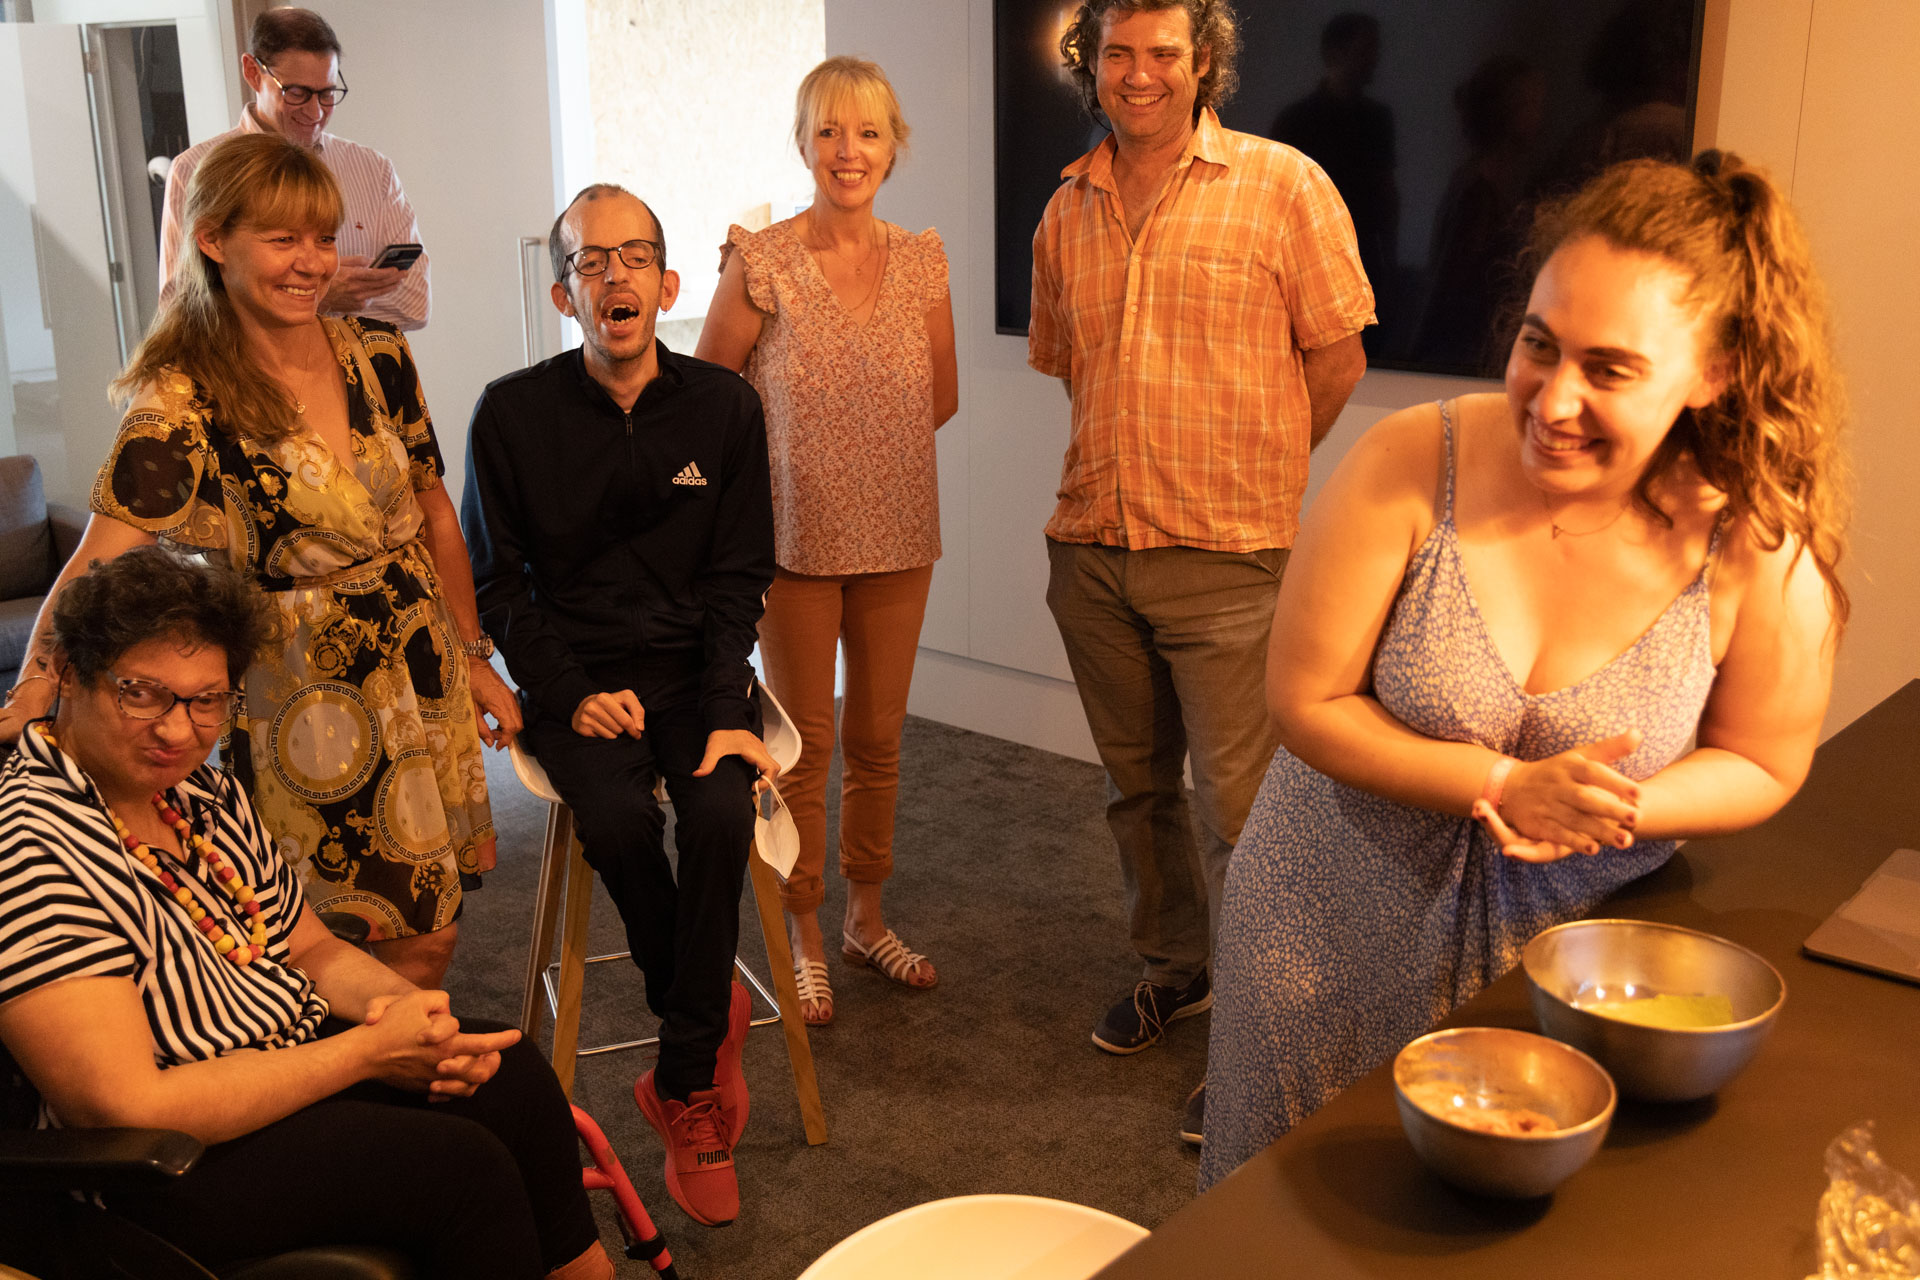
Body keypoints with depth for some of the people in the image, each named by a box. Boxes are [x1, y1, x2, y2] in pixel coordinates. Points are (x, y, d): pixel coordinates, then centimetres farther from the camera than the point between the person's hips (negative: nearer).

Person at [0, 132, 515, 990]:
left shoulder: (379, 355, 1)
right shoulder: (182, 404, -14)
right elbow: (98, 565, -23)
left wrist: (475, 656, 13)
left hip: (424, 671, 5)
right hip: (298, 694, -5)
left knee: (429, 932, 12)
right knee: (414, 940, 1)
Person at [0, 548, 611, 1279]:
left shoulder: (204, 794, 4)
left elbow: (314, 951, 12)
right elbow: (126, 1109, -26)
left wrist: (406, 1006, -11)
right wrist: (370, 1050, -23)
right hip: (163, 1180, -8)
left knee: (511, 1077, -6)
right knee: (466, 1165, -20)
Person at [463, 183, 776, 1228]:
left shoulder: (722, 406, 3)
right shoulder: (513, 414, 0)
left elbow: (738, 577, 2)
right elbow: (498, 584, 4)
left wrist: (725, 712, -12)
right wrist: (573, 698, -10)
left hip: (697, 669, 1)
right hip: (577, 678, -1)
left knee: (721, 813, -28)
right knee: (616, 820, -30)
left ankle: (684, 1088, -12)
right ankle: (709, 1024, -4)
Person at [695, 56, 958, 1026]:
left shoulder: (921, 263, 2)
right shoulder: (759, 264, -10)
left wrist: (861, 444, 4)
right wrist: (798, 453, 1)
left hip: (897, 539, 4)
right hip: (795, 539, -3)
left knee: (878, 739, 14)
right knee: (803, 747, 6)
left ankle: (866, 919, 32)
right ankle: (803, 939, 23)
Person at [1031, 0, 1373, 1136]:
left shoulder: (1282, 185, -5)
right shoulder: (1069, 211, 10)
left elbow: (1337, 360, -2)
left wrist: (1245, 476, 4)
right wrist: (1129, 471, 13)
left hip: (1226, 557, -5)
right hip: (1092, 550, 5)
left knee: (1239, 810, -3)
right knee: (1138, 788, 17)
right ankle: (1173, 970, 37)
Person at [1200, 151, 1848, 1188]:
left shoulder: (1759, 551, -17)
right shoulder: (1410, 469, -21)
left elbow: (1760, 767, -1)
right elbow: (1304, 700, -15)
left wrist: (1607, 813, -20)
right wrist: (1510, 785, -23)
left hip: (1570, 940, 1)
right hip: (1340, 923, 0)